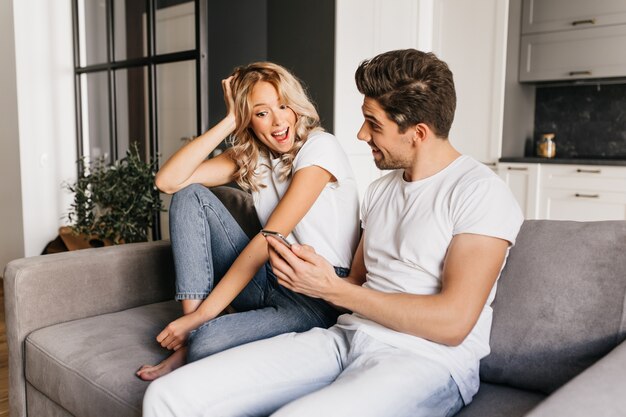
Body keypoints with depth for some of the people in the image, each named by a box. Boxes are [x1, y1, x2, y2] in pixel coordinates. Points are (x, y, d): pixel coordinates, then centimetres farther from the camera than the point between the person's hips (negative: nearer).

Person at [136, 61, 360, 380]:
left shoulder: (319, 147, -11)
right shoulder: (249, 157, 9)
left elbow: (268, 240, -17)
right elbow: (168, 181, -3)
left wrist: (203, 315, -18)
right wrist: (228, 122, -7)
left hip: (318, 295, -7)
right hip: (268, 280, 7)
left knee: (206, 344, -33)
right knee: (190, 195, -5)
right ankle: (190, 327, -9)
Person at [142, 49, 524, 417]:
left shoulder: (481, 192, -7)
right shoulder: (380, 190, 17)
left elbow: (453, 322, -15)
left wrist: (331, 288, -14)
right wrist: (306, 275, -2)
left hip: (428, 359, -5)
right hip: (347, 336, 6)